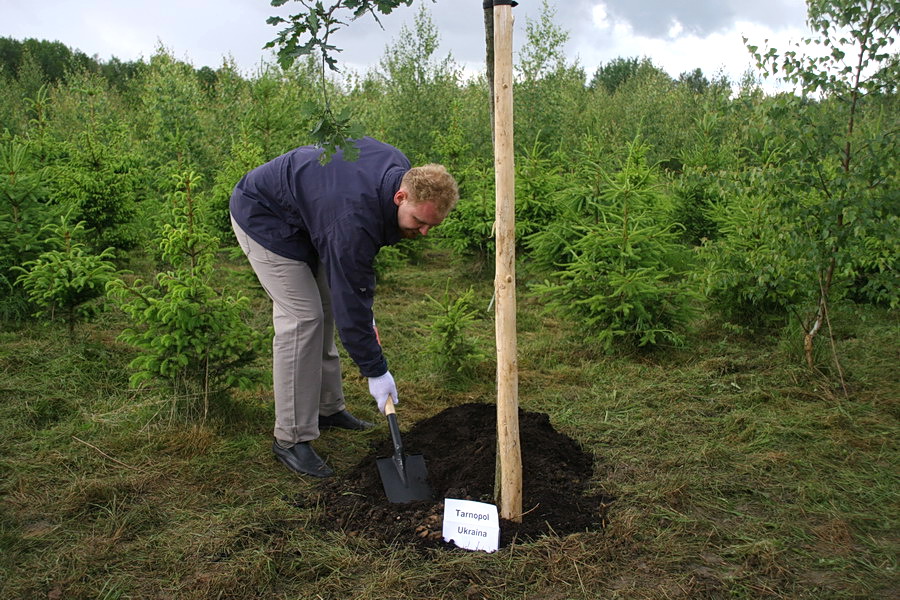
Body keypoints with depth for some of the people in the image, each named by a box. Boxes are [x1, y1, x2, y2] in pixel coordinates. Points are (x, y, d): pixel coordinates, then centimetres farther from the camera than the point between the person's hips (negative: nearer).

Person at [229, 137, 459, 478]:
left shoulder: (401, 170, -12)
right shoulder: (353, 221, -38)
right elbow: (350, 301, -31)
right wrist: (376, 371, -22)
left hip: (303, 211, 10)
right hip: (263, 216, -9)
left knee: (325, 307, 10)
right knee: (301, 318, -16)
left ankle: (327, 408, 23)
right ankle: (291, 439, -6)